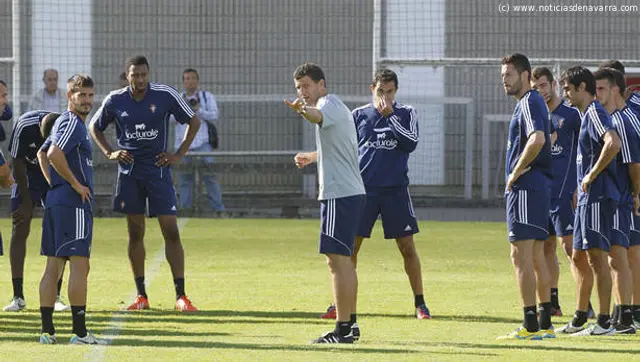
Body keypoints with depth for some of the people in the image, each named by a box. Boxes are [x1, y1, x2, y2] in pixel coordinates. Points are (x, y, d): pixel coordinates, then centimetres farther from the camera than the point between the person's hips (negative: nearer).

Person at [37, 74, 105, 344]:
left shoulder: (63, 122, 19)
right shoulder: (73, 123, -11)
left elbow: (42, 154, 30)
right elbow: (54, 154, -25)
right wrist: (76, 184, -17)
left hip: (55, 201, 10)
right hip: (74, 203, -10)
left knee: (54, 266, 9)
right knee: (79, 265, -9)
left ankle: (47, 330, 9)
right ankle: (80, 332, -11)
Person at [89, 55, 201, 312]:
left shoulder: (165, 95, -7)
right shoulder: (115, 101, -1)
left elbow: (194, 121, 5)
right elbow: (94, 127, 16)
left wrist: (179, 155, -1)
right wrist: (109, 153, 1)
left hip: (158, 170, -2)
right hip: (129, 172, 2)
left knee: (171, 231, -8)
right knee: (135, 233, 5)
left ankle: (181, 296, -6)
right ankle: (141, 296, 13)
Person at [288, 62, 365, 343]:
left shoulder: (330, 103, -10)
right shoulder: (337, 108, 22)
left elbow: (319, 117, -37)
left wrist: (303, 110, -57)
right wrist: (312, 157, 45)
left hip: (340, 193, -11)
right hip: (349, 192, 11)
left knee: (337, 260, -12)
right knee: (343, 261, 17)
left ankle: (342, 329, -15)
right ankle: (350, 323, 24)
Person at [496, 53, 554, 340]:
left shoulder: (530, 102, -12)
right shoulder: (530, 102, 19)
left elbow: (537, 139, -28)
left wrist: (516, 172, -18)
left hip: (526, 187, -11)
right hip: (539, 187, 11)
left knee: (521, 255, -10)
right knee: (536, 256, 13)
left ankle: (530, 327, -12)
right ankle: (545, 324, 16)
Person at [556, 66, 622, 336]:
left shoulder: (595, 112, -11)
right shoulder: (584, 116, 19)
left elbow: (613, 143, -28)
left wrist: (592, 175, -20)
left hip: (598, 195, -11)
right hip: (586, 197, 11)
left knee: (597, 256, -10)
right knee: (579, 257, 15)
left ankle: (604, 322, -10)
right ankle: (580, 319, 22)